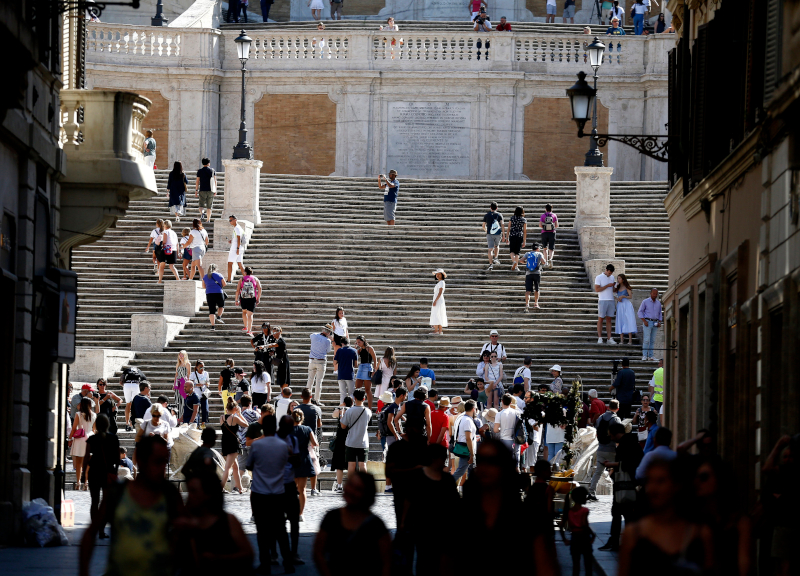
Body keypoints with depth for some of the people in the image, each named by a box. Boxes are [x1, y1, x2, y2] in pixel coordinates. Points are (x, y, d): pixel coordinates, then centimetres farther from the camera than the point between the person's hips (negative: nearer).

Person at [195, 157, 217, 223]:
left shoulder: (200, 171, 1)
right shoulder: (212, 171, 4)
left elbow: (197, 181, -1)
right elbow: (215, 181, 2)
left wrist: (196, 190, 3)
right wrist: (215, 190, 7)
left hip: (202, 190, -1)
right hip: (210, 190, 1)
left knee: (201, 205, 6)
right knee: (209, 206, 8)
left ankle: (202, 213, -24)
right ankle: (208, 219, 6)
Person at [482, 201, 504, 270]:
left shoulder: (486, 215, 7)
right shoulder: (499, 215, 4)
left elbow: (483, 226, 13)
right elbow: (502, 225, -5)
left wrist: (486, 231, 33)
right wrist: (503, 235, -2)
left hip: (490, 234, -1)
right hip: (498, 234, 1)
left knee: (490, 249, -4)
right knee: (497, 246, 27)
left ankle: (491, 264, -14)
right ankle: (495, 258, 14)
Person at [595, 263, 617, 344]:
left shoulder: (612, 278, 14)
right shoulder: (599, 277, -3)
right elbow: (597, 289, -11)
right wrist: (607, 286, -15)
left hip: (611, 300, 5)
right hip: (602, 300, -5)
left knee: (609, 319, 4)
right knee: (600, 319, -3)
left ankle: (609, 338, 2)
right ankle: (600, 338, -2)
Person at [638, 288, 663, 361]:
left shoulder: (658, 303, 12)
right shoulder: (645, 301, -1)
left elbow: (660, 314, 19)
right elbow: (640, 312, -2)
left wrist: (659, 322, 4)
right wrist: (644, 321, -13)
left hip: (655, 323, 4)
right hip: (647, 322, -4)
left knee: (652, 340, 3)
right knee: (646, 340, -11)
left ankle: (650, 355, 5)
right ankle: (644, 355, -10)